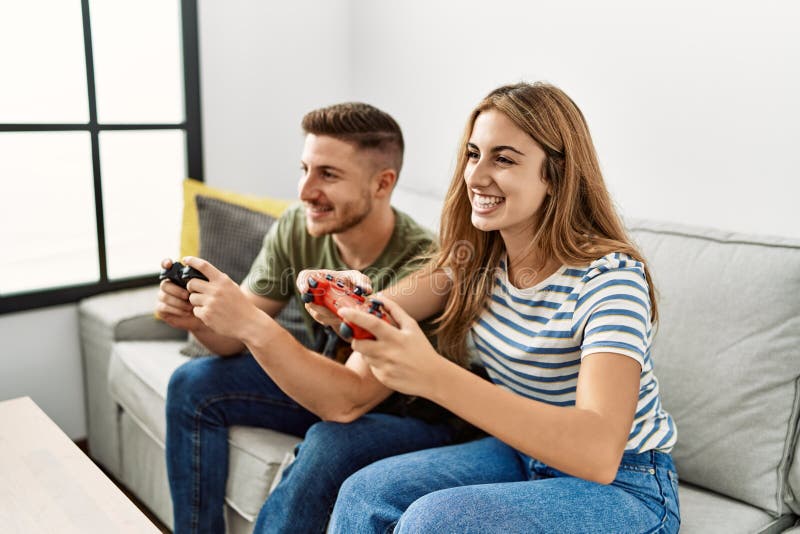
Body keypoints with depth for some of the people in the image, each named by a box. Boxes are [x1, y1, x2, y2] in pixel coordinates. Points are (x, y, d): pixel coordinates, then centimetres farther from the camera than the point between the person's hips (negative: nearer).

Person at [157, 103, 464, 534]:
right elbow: (237, 340, -5)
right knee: (194, 385, -3)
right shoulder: (296, 228, -13)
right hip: (323, 386, 6)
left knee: (330, 443, -35)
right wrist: (196, 318, -28)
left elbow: (348, 401, -35)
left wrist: (251, 323, -43)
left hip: (413, 416, -6)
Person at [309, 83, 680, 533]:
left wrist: (434, 376, -47)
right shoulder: (479, 260, -3)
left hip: (622, 484, -5)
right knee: (363, 494, -10)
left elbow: (598, 453, -37)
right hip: (524, 452, 6)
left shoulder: (609, 277, -25)